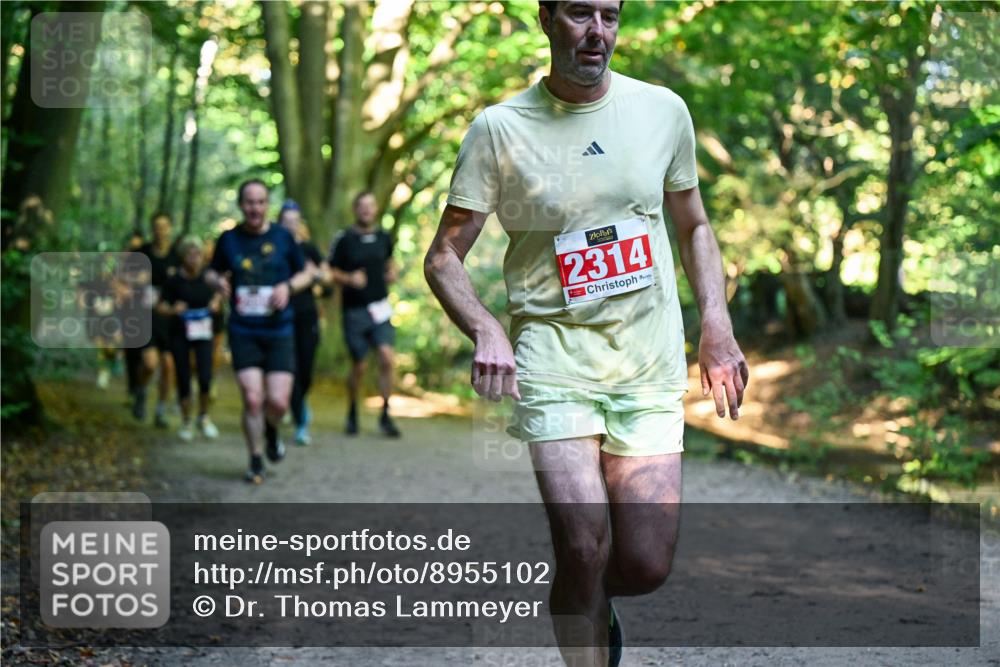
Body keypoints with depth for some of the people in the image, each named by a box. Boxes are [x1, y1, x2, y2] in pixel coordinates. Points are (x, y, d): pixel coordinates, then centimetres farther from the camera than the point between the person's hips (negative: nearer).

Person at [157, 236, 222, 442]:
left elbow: (218, 293, 17)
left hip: (202, 333, 1)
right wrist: (173, 310, -22)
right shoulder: (175, 281, -8)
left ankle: (204, 417, 12)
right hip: (180, 334, -1)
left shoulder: (208, 277, -3)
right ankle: (186, 423, 21)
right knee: (183, 380, 3)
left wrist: (216, 303, -4)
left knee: (205, 378, -12)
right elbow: (160, 307, -3)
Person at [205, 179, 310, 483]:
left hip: (279, 333, 0)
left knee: (278, 402, -7)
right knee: (252, 399, -9)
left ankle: (271, 431, 30)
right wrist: (218, 281, -7)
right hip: (243, 333, 0)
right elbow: (212, 272, 16)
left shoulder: (283, 237, 1)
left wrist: (288, 286, -10)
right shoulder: (229, 239, 3)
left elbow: (305, 274, 11)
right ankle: (256, 462, 11)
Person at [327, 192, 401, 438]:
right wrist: (349, 279, -18)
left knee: (386, 357, -13)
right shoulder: (344, 239, -5)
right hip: (354, 309, -2)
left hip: (380, 308, 2)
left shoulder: (384, 238, 7)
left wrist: (392, 273, 5)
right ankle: (352, 413, 26)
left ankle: (385, 415, -4)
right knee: (358, 367, 3)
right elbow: (330, 272, 0)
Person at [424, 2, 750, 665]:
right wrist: (487, 331, -19)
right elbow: (444, 256, 0)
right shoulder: (500, 128, -3)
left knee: (646, 566, -2)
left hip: (652, 363, 2)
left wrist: (716, 326, 7)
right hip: (554, 357, -2)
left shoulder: (663, 109, 6)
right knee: (585, 546, -17)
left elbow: (694, 225, 20)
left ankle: (596, 605, 34)